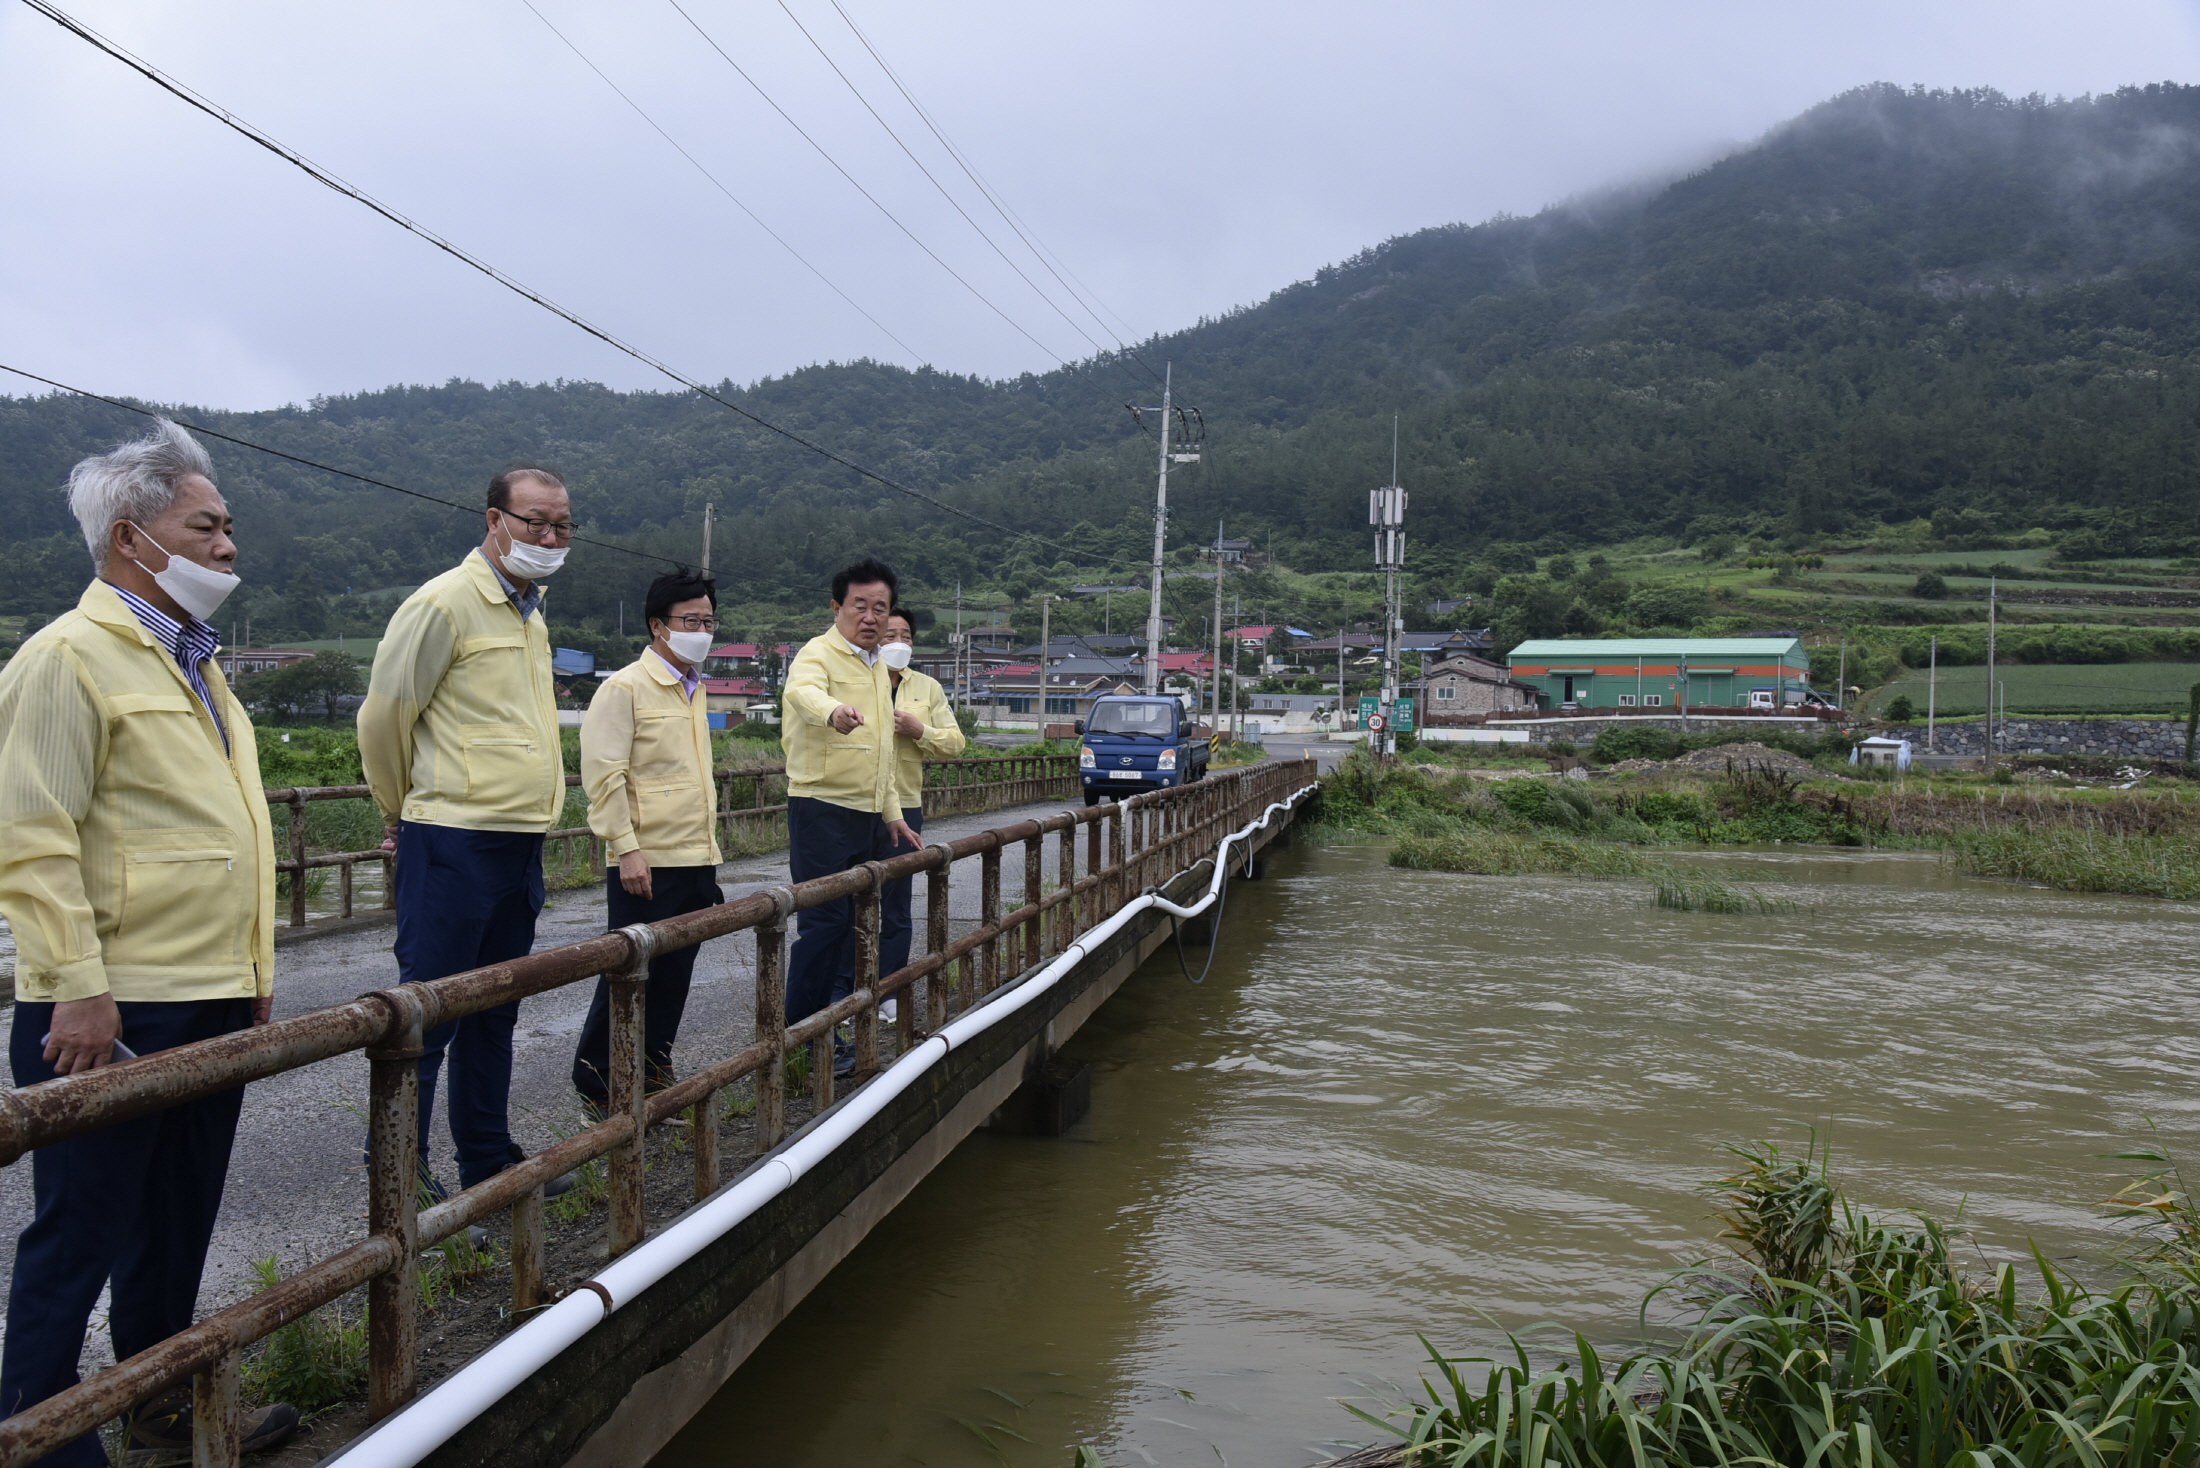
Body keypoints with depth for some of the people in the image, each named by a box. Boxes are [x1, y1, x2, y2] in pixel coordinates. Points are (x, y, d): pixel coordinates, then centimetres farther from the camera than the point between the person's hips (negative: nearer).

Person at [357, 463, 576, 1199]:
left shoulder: (530, 610, 15)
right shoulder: (446, 602, -12)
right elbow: (383, 716, -10)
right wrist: (404, 815, 2)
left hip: (520, 842, 9)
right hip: (455, 843, -8)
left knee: (493, 1013, 16)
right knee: (428, 1012, -1)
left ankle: (488, 1160, 28)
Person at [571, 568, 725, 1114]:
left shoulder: (695, 690, 16)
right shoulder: (625, 688, -9)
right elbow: (603, 775, -15)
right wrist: (627, 849, -20)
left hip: (697, 862, 8)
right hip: (647, 864, -7)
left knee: (673, 976, 13)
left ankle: (653, 1069, 26)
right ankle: (597, 1085, 13)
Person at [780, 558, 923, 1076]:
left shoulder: (877, 667, 17)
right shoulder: (818, 654, -10)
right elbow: (802, 692, -36)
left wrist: (893, 813, 22)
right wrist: (834, 710, -58)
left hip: (870, 817, 8)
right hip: (823, 809, -8)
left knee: (858, 923, 12)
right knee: (825, 923, -8)